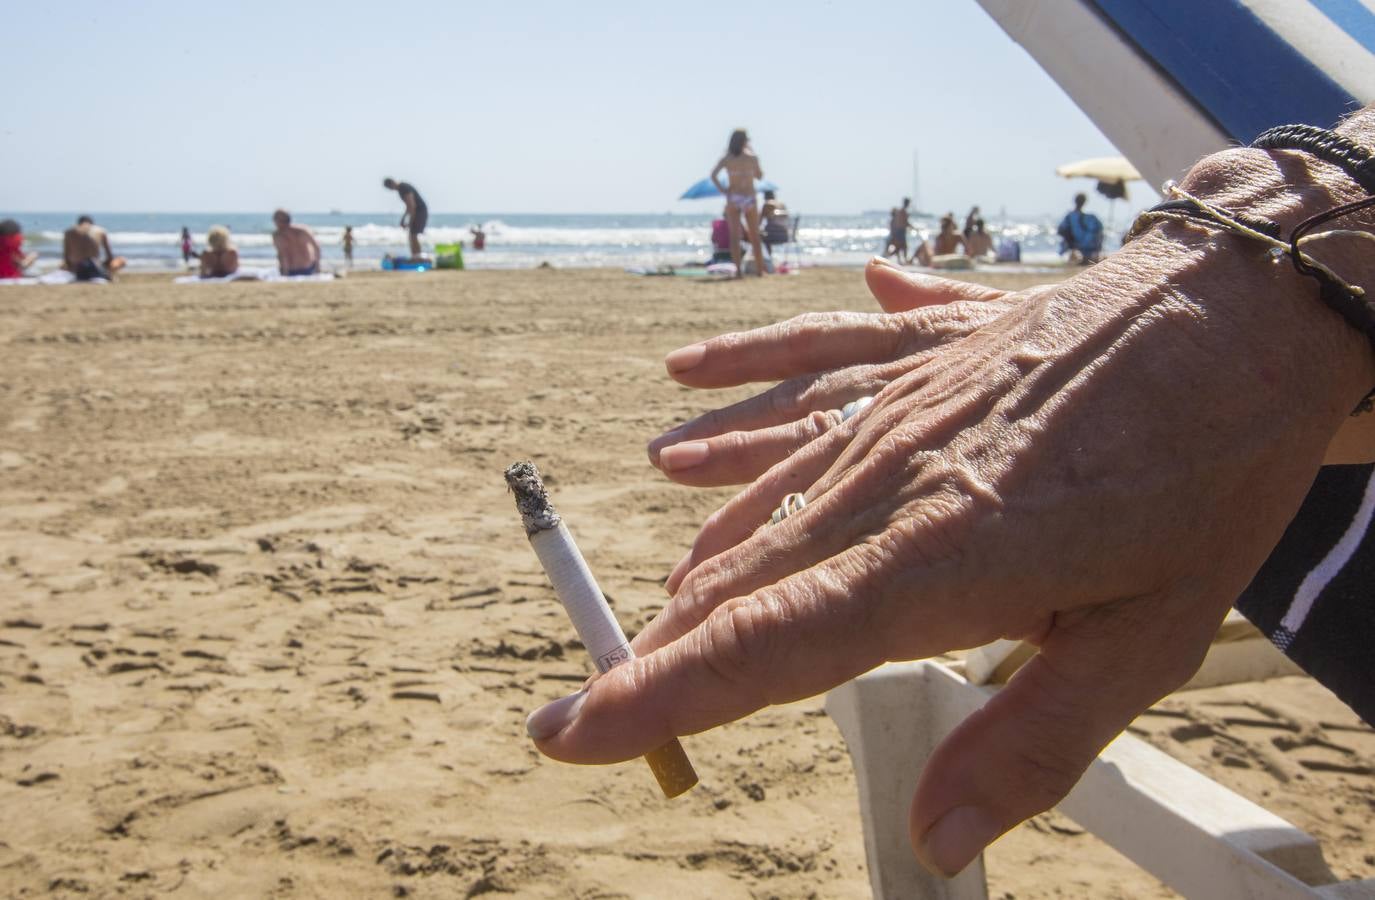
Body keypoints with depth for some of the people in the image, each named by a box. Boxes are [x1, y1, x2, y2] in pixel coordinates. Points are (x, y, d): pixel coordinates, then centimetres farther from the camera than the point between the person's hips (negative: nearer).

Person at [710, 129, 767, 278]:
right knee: (754, 237, 10)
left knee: (735, 236, 1)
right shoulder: (753, 158, -3)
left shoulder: (726, 159, -2)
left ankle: (738, 270, -6)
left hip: (732, 199, 0)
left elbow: (713, 175, -14)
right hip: (749, 199, 0)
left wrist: (722, 189, -6)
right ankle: (760, 269, 12)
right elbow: (760, 176, 12)